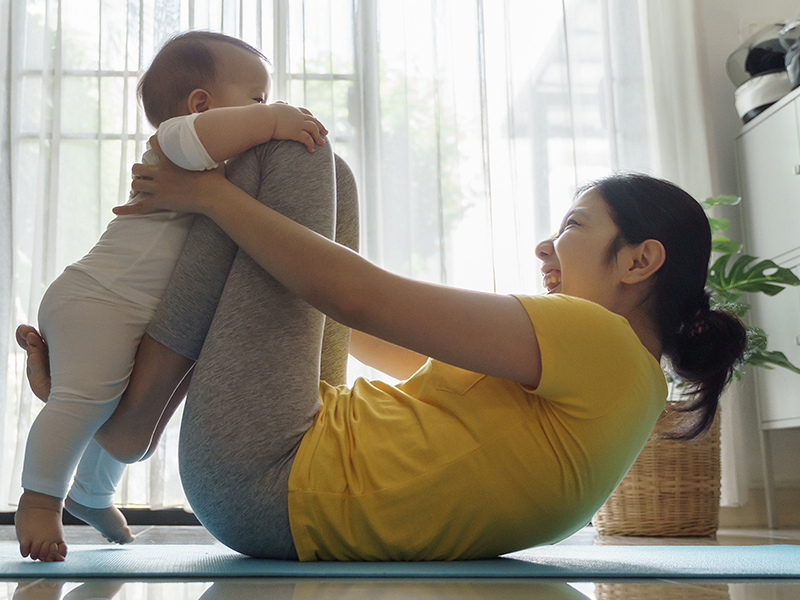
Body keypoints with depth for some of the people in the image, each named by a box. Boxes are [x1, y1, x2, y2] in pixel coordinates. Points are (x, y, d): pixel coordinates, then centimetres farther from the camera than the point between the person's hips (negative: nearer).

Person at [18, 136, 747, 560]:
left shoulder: (600, 339, -16)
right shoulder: (603, 380, 11)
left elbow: (361, 297, -21)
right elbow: (403, 356, 16)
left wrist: (213, 192, -11)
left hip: (259, 483, -9)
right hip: (295, 494, 9)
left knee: (293, 139, -6)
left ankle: (132, 407, -1)